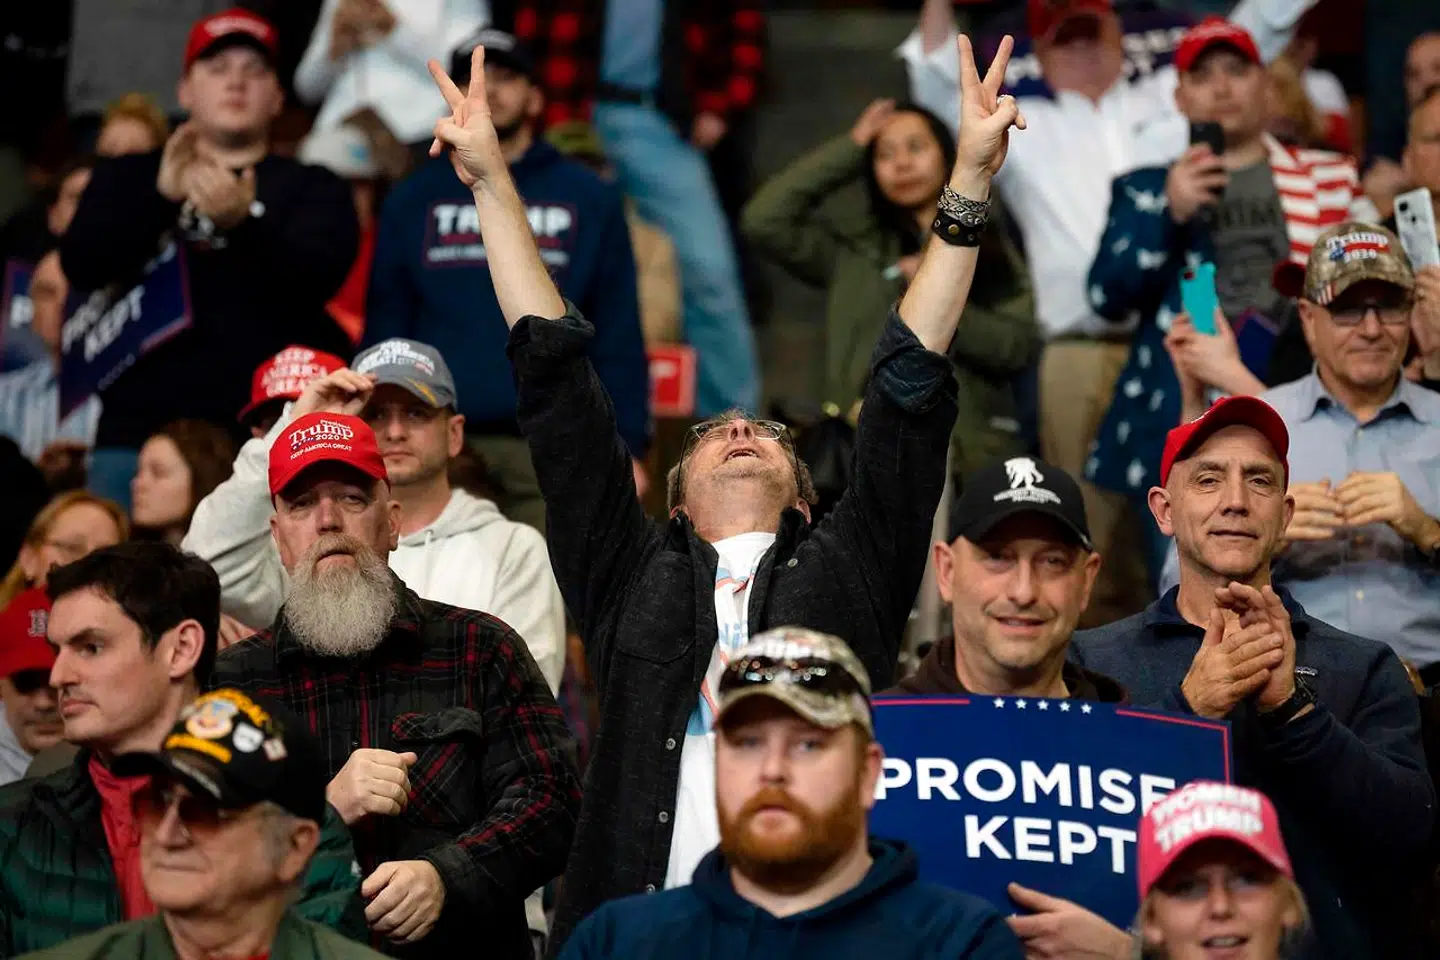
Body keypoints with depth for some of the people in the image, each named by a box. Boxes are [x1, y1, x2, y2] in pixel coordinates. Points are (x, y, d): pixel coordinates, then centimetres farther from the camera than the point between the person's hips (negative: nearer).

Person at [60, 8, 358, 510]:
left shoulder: (313, 189, 11)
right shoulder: (127, 178, 16)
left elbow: (314, 279, -7)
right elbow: (82, 266, -1)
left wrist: (244, 223, -27)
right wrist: (161, 196, -17)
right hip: (139, 429, 2)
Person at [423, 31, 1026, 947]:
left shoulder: (846, 570, 19)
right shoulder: (635, 579, 20)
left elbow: (911, 387, 15)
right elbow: (558, 385, 19)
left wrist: (970, 183, 11)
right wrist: (492, 183, 18)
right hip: (645, 926, 1)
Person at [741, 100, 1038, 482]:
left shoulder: (988, 245, 13)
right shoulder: (853, 248, 13)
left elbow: (1021, 346, 2)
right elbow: (763, 220, 0)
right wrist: (850, 148, 6)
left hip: (972, 456, 0)